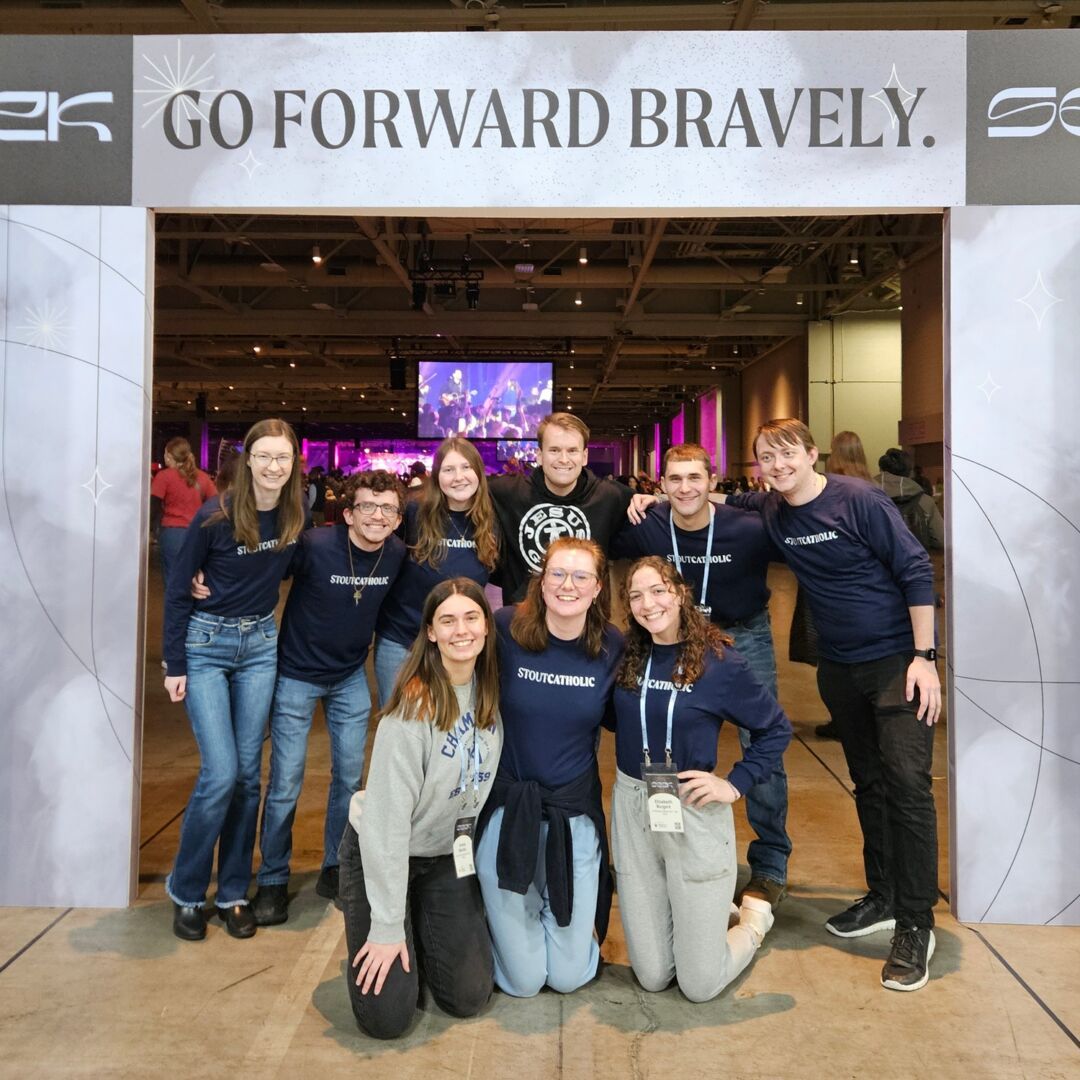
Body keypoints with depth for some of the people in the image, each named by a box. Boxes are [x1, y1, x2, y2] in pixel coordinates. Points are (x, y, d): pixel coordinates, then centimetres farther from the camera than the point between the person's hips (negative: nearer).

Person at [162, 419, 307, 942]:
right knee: (220, 775, -8)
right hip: (206, 643, -4)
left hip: (261, 645, 4)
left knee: (248, 774, 7)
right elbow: (177, 589, -8)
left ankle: (233, 892, 22)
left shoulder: (295, 515, -5)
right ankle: (185, 891, 15)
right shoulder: (215, 516, -16)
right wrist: (174, 665, -8)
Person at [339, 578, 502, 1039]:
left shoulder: (492, 690, -10)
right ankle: (393, 929, 22)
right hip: (381, 854, -5)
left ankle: (422, 927, 29)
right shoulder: (414, 706, -28)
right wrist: (387, 925, -21)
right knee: (387, 1016, -6)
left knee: (468, 998, 2)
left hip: (449, 854, 5)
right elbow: (387, 816, -25)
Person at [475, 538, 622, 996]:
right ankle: (509, 916, 35)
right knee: (523, 980, 5)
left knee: (570, 976, 9)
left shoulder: (613, 648, -7)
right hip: (507, 807, -1)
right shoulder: (506, 631, -13)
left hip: (574, 813, 2)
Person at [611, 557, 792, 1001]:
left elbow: (776, 728, 0)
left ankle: (753, 916, 31)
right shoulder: (625, 656, 0)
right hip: (631, 808, 4)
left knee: (700, 985, 2)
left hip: (695, 813, -3)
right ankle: (707, 911, 39)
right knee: (652, 977, 10)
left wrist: (736, 784, -8)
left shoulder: (717, 661, -9)